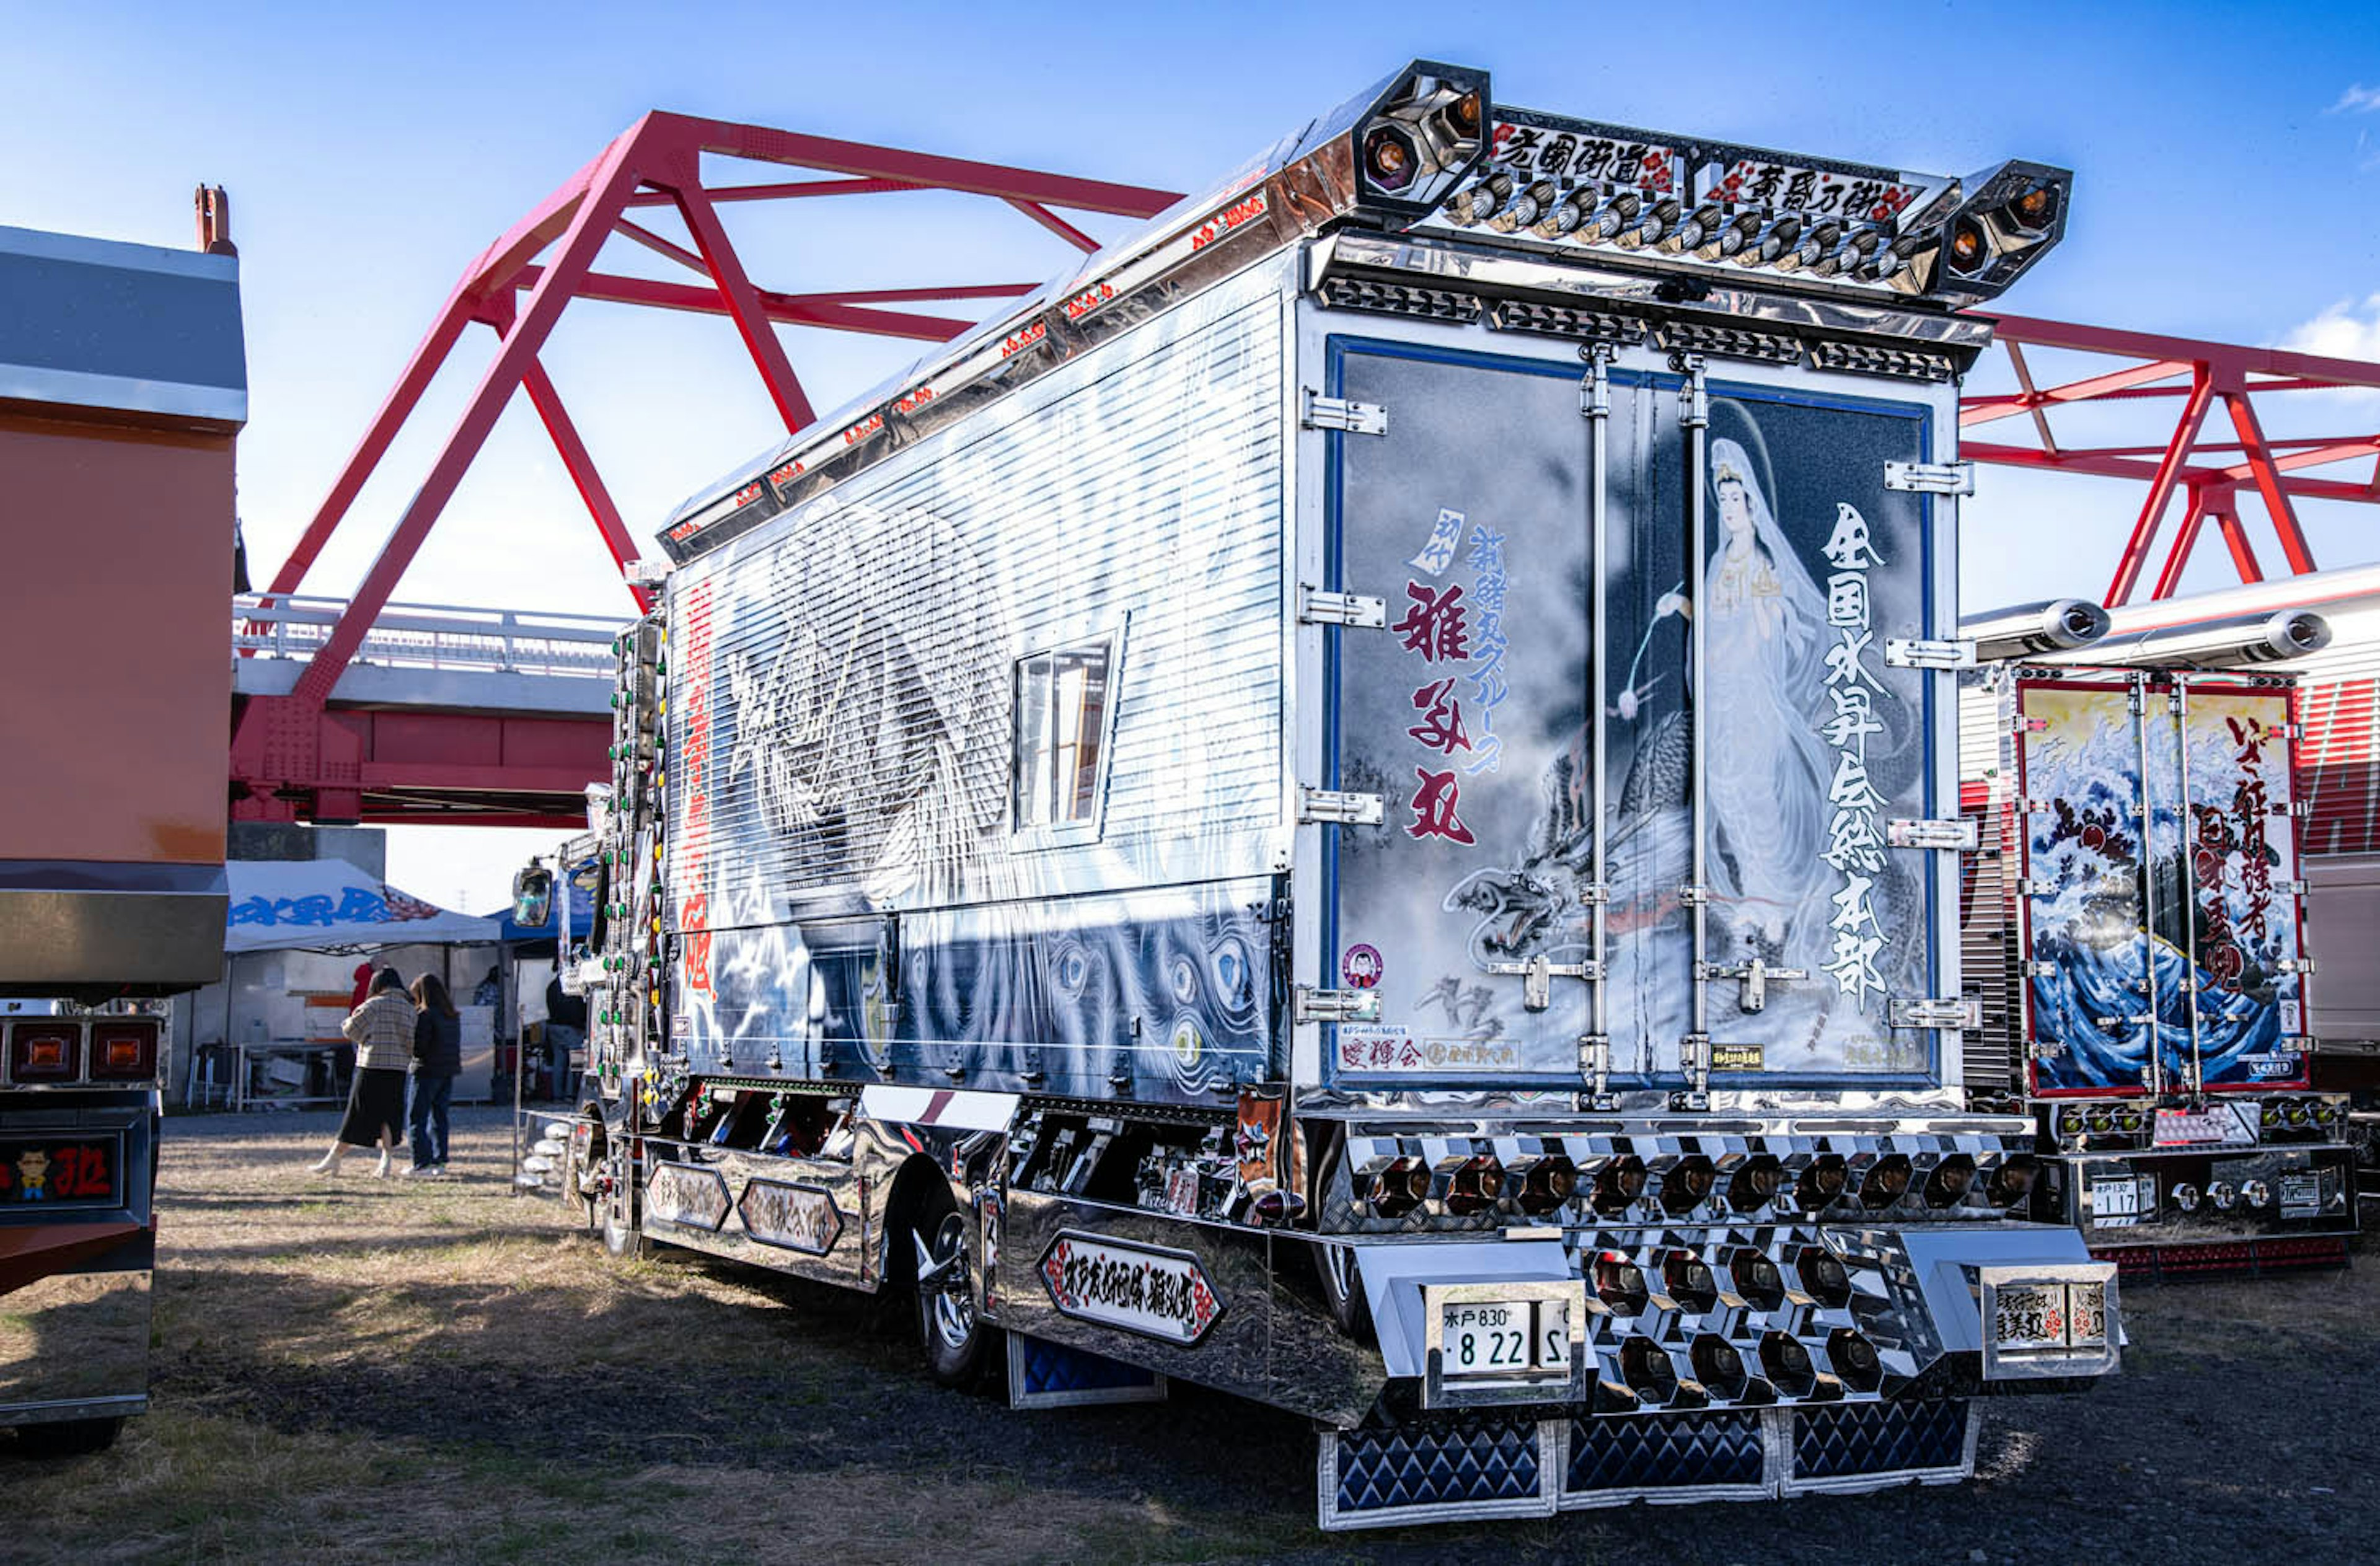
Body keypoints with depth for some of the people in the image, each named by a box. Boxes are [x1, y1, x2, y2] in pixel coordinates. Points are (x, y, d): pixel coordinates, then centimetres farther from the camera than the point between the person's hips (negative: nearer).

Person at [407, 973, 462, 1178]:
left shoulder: (426, 1015, -14)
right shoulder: (454, 1015, 9)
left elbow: (418, 1047, -17)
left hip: (428, 1071, -7)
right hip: (449, 1071, 7)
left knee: (418, 1119, -1)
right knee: (439, 1116, 15)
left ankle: (422, 1164, -6)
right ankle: (440, 1161, 16)